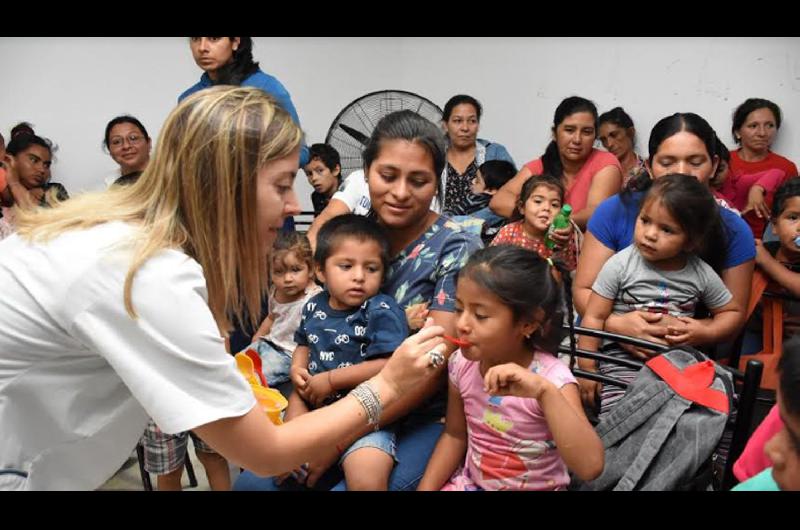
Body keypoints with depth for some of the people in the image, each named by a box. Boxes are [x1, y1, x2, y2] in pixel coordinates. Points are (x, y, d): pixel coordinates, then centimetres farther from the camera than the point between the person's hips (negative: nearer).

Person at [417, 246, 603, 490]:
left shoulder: (551, 378, -22)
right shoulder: (462, 363, -9)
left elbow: (590, 467, -34)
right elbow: (455, 435, 6)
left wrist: (545, 391, -42)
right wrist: (425, 487, -4)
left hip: (535, 487, -2)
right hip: (471, 482, 3)